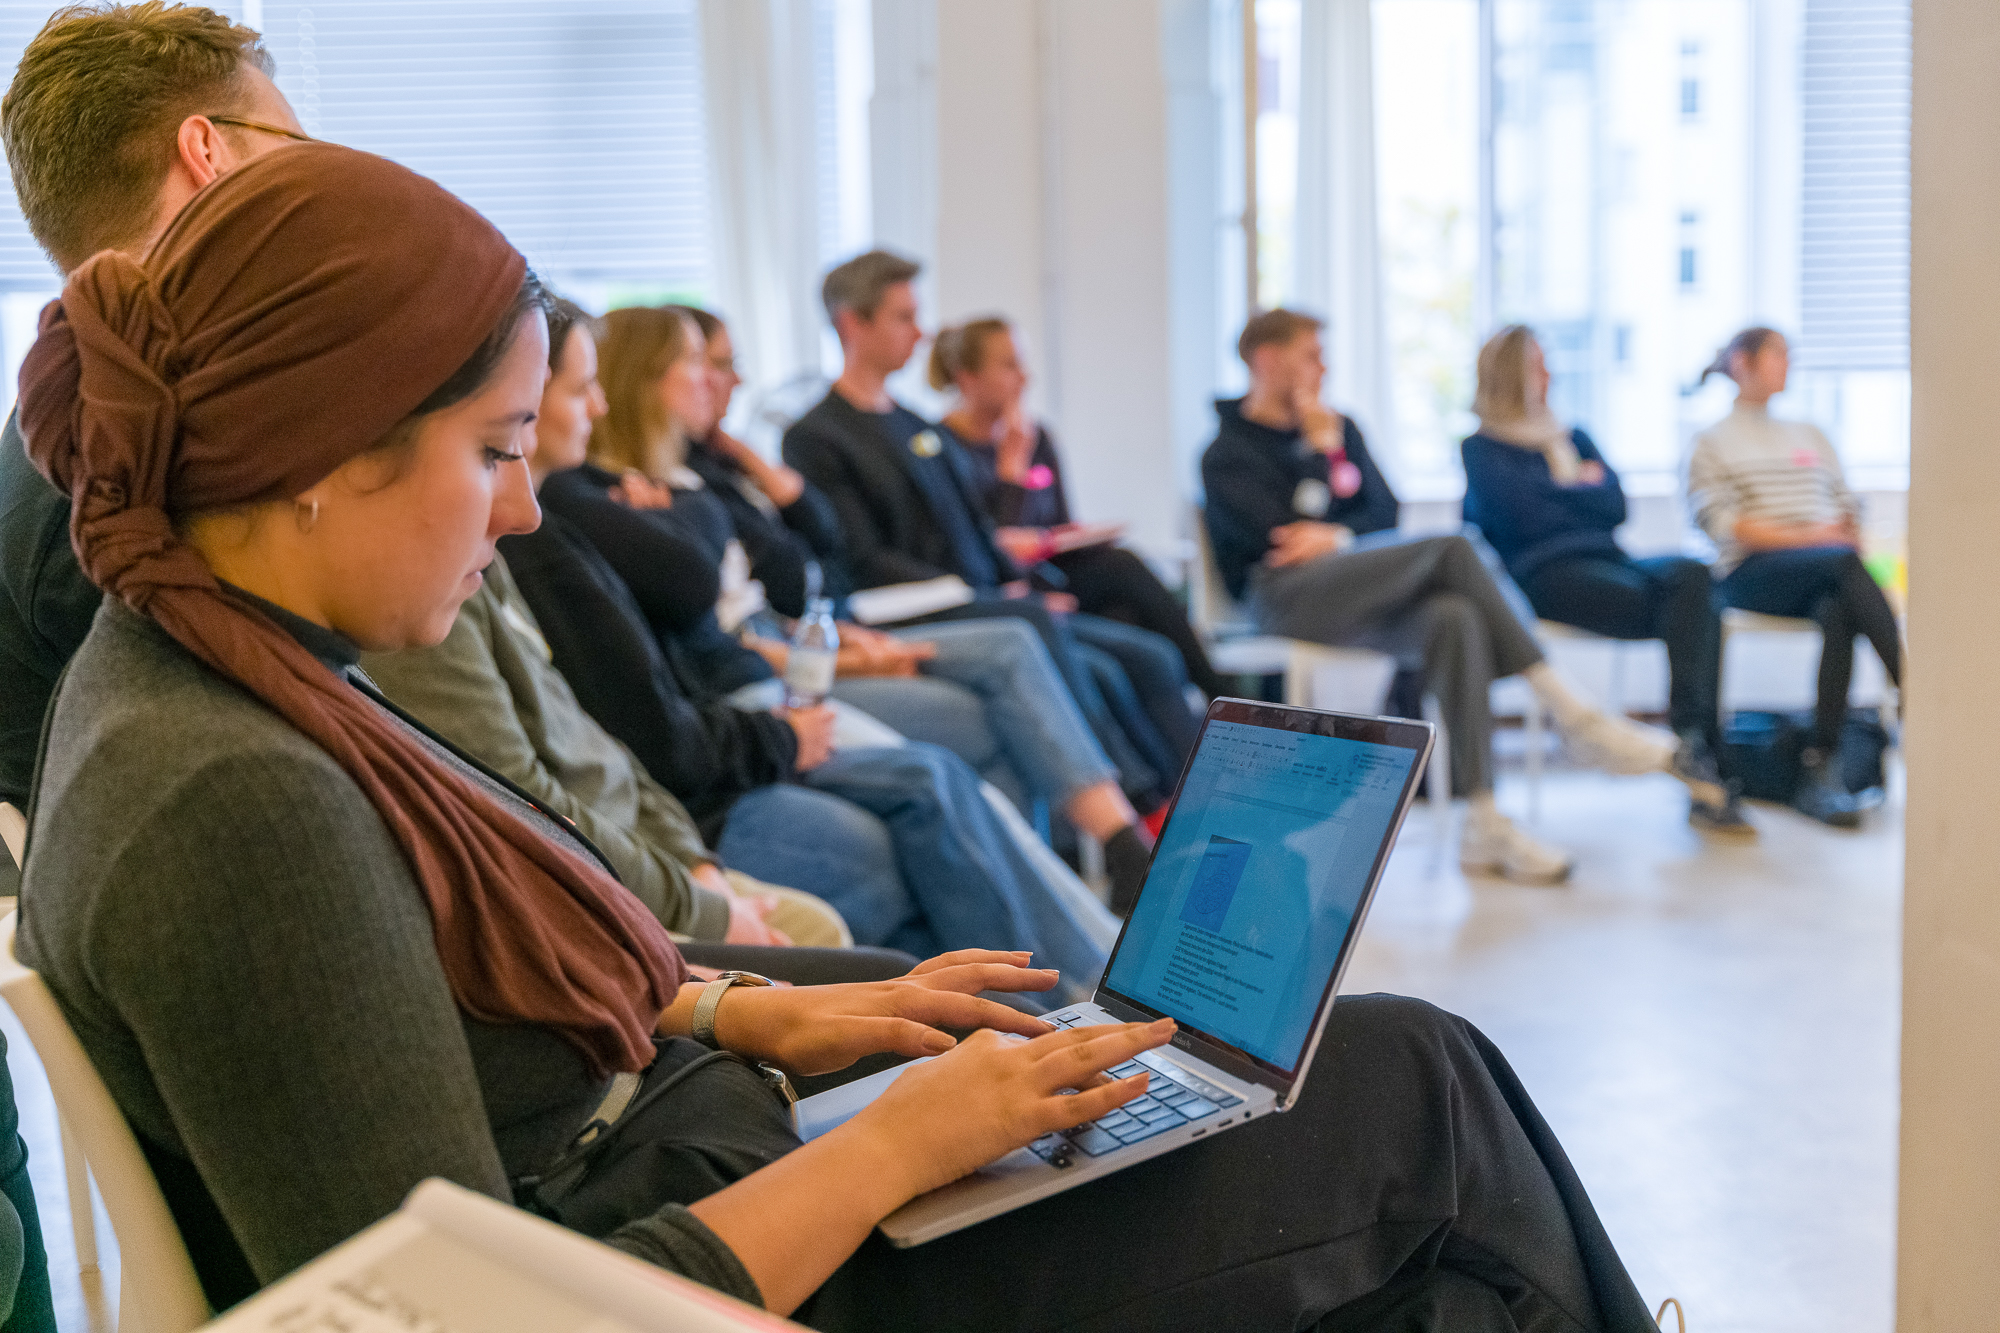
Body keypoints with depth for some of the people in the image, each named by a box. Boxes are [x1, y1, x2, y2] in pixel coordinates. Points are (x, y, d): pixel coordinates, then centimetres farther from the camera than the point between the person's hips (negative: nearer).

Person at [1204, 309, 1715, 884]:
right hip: (1284, 595, -6)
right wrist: (1321, 449, 1)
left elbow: (1379, 514, 18)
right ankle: (1574, 717, -28)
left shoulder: (1338, 428, 25)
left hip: (1351, 591, 6)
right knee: (1451, 550, -27)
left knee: (1453, 620, -31)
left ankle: (1485, 826, -37)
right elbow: (1275, 539, -9)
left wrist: (1334, 536, -4)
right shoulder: (1228, 455, 6)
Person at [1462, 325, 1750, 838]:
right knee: (1693, 611, -29)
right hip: (1546, 574, -6)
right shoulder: (1482, 449, 11)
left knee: (1691, 574, -30)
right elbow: (1527, 516, -6)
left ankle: (1694, 734, -38)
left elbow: (1616, 506, 13)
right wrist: (1581, 489, 8)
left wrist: (1565, 486, 3)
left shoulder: (1573, 437, 28)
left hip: (1605, 561, 6)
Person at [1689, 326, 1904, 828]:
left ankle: (1821, 769, -43)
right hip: (1753, 575, -4)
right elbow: (1722, 524, -2)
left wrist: (1850, 536, -3)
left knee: (1837, 612, -36)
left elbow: (1848, 505, 23)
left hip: (1828, 573, 4)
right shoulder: (1712, 443, 14)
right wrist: (1804, 538, -14)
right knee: (1844, 563, -38)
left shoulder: (1810, 435, 32)